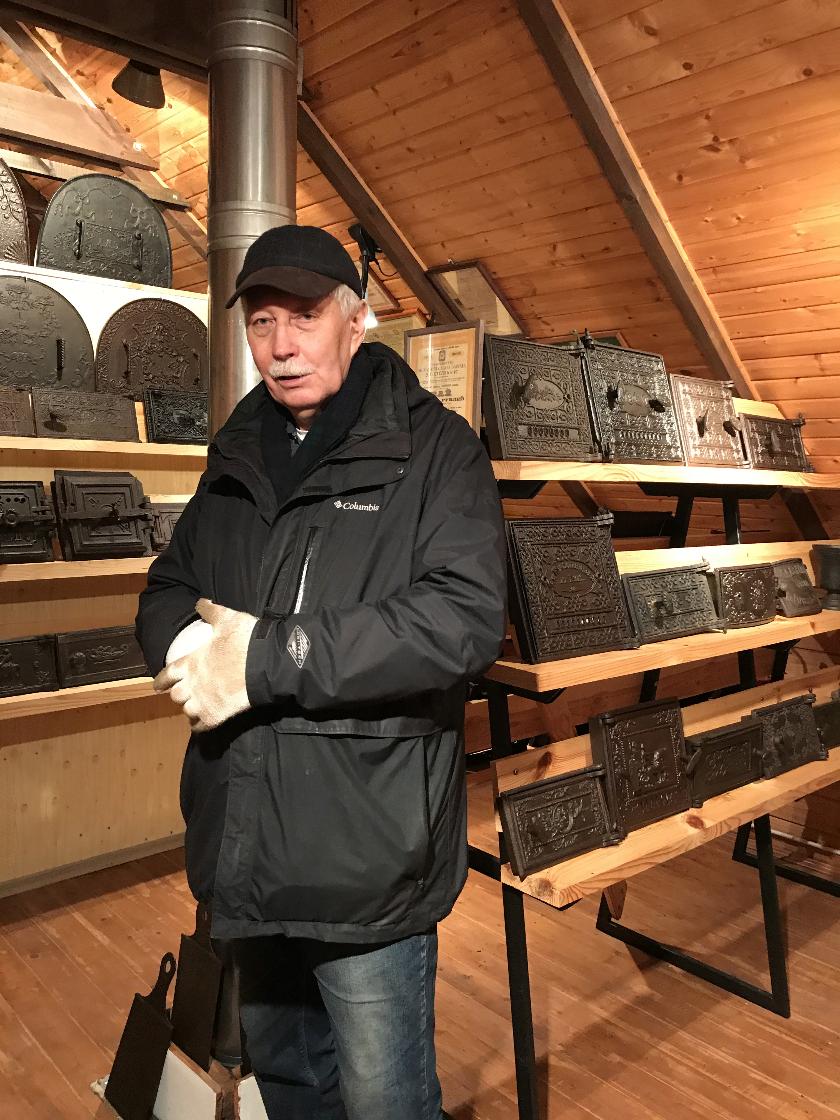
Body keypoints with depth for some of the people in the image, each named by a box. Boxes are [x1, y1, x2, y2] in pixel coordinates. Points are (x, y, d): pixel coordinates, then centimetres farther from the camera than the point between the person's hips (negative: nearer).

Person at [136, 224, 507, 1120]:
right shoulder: (235, 459, 10)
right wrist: (191, 650, -11)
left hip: (368, 856, -6)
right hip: (249, 851, 6)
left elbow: (463, 618, -22)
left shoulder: (433, 449, -9)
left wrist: (266, 655, -24)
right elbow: (165, 591, 13)